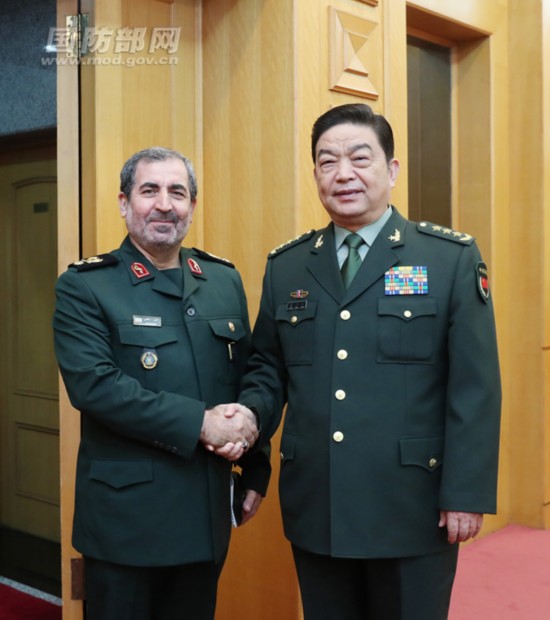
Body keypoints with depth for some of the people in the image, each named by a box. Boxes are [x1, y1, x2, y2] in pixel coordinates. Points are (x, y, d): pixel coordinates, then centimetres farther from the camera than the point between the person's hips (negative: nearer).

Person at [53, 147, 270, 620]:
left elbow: (249, 375, 11)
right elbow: (93, 384, -19)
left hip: (208, 511, 5)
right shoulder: (84, 287, -6)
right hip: (126, 513, -4)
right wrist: (199, 423, -21)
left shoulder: (225, 281, 9)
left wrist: (256, 470, -1)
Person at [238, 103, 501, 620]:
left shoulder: (453, 258, -4)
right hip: (314, 508, 3)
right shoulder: (285, 266, 7)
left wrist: (466, 493, -10)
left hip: (413, 507, -3)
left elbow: (474, 388, -7)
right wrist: (249, 414, -7)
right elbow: (266, 366, 13)